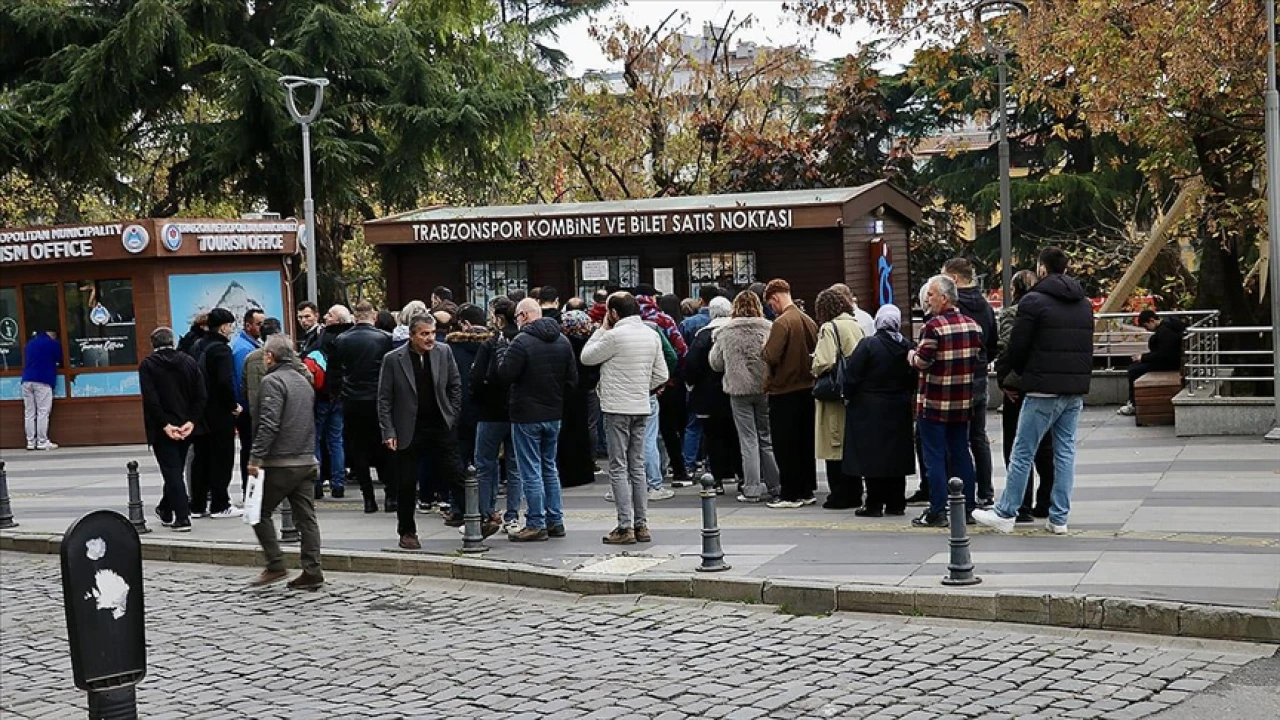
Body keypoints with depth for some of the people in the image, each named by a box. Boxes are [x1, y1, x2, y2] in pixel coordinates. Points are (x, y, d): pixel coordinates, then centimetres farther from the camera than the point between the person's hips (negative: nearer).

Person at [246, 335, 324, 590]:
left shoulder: (273, 381, -11)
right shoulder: (303, 381, 16)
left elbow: (269, 425, -20)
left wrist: (256, 457, -17)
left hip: (280, 463, -8)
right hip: (306, 461, 8)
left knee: (260, 512, 5)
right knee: (306, 516, 7)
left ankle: (276, 566, 0)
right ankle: (312, 571, 4)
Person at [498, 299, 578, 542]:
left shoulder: (522, 341, -18)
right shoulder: (562, 341, 4)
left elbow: (505, 375, -17)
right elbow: (572, 378, 7)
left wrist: (503, 360, 3)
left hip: (527, 415, -7)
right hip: (553, 414, 7)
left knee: (531, 471, -1)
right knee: (550, 468, 16)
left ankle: (536, 524, 1)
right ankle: (555, 521, 18)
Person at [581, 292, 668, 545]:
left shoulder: (614, 336, -15)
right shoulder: (651, 335, 7)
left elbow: (586, 357, -2)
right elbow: (661, 375, 10)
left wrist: (602, 329, 4)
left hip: (617, 409, -7)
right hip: (642, 408, 7)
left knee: (618, 469, -2)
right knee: (637, 467, 13)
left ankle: (625, 527, -5)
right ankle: (642, 525, 14)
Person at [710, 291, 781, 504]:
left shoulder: (724, 332, -3)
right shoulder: (768, 328, -4)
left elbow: (716, 363, 5)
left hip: (739, 390, -1)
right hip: (765, 389, 1)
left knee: (748, 440, 3)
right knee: (767, 438, 11)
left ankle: (752, 489, 2)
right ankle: (775, 486, 13)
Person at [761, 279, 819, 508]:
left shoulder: (782, 322, -17)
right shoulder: (808, 320, 4)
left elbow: (771, 357, -22)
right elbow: (815, 351, 8)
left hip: (784, 391, -7)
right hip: (807, 387, 7)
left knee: (785, 446, 1)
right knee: (805, 443, 14)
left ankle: (791, 495, 3)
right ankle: (806, 491, 20)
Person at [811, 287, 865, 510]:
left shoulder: (829, 328, -13)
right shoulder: (856, 326, 7)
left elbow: (825, 362, -21)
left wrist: (815, 370, -2)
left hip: (835, 394, -7)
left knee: (835, 447, 0)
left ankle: (839, 495, 2)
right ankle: (854, 494, 18)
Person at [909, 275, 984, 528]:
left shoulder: (934, 327, -16)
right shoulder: (972, 325, 5)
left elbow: (921, 362, -18)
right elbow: (978, 359, 10)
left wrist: (911, 355, 2)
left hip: (934, 403, -6)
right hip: (963, 402, 6)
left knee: (935, 457, 0)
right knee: (961, 454, 14)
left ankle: (937, 512, 0)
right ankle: (967, 507, 17)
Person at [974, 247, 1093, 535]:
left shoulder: (1033, 301, -9)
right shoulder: (1084, 304, 13)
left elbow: (1016, 347, -7)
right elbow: (1087, 346, 17)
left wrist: (1022, 374, 11)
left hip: (1044, 391, -6)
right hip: (1076, 390, 6)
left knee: (1022, 452, 0)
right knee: (1065, 451, 9)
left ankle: (1005, 513, 4)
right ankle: (1059, 518, 9)